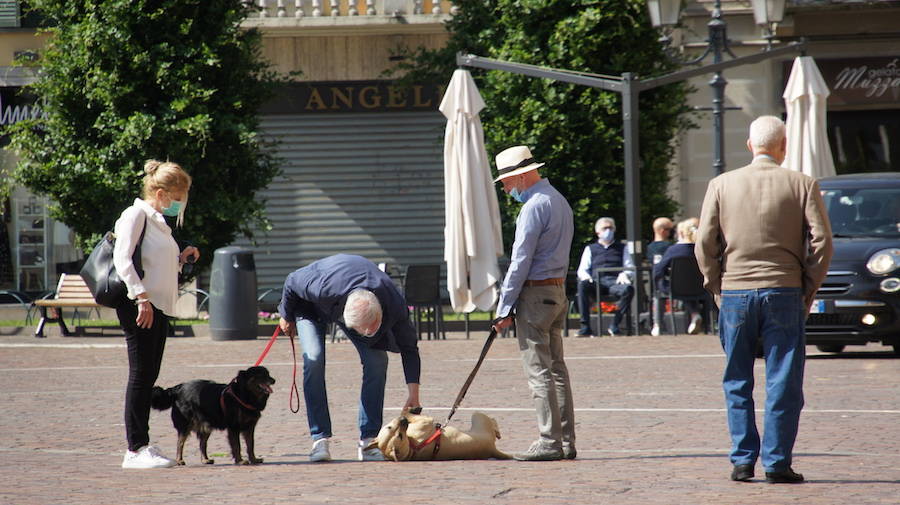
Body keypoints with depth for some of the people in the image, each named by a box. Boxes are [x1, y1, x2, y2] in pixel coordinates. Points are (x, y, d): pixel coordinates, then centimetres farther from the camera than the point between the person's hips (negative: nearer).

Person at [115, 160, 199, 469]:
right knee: (141, 375, -9)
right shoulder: (136, 215, -7)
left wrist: (181, 259, 12)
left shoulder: (158, 221, 22)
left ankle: (142, 446, 11)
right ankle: (135, 449, -8)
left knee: (149, 377, 9)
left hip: (158, 307, 9)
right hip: (138, 306, -9)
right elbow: (123, 258, -17)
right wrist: (141, 298, -25)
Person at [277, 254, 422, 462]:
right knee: (314, 359, -24)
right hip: (312, 307, -2)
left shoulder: (394, 305, -36)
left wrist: (413, 395, -25)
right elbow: (292, 282, -24)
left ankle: (368, 440, -10)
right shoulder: (322, 289, -46)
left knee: (377, 361, -16)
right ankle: (320, 439, -19)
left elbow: (409, 347, -21)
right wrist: (286, 316, -5)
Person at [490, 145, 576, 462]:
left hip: (535, 293, -10)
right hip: (558, 290, 10)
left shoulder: (534, 207, -15)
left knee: (538, 370, -7)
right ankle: (566, 441, 10)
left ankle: (550, 442, -9)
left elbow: (520, 262, -16)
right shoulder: (559, 201, 16)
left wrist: (504, 308, -12)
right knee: (557, 368, 10)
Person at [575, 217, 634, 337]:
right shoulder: (590, 249, 27)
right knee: (582, 285, -36)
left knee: (628, 289, -36)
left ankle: (615, 324, -28)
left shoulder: (621, 248, 28)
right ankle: (585, 327, -36)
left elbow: (630, 267, 18)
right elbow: (582, 270, 16)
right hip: (596, 283, 0)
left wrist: (624, 274, -7)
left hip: (615, 282, 0)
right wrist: (585, 276, -9)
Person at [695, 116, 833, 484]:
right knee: (783, 384, 3)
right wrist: (808, 288, 4)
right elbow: (821, 241, -5)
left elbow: (705, 243, 0)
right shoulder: (802, 185, 0)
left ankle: (742, 461, 7)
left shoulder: (722, 185, 3)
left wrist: (717, 288, 9)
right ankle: (777, 463, 0)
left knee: (737, 384, 10)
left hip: (735, 294, 1)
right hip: (785, 294, -1)